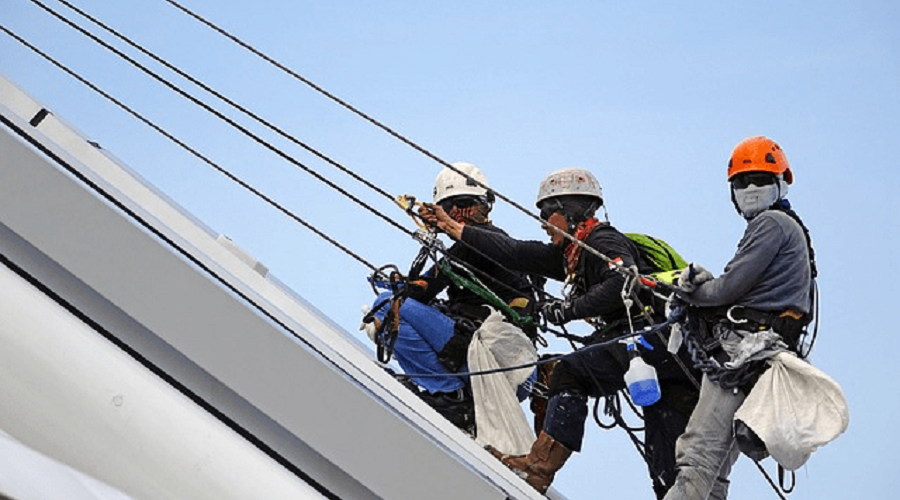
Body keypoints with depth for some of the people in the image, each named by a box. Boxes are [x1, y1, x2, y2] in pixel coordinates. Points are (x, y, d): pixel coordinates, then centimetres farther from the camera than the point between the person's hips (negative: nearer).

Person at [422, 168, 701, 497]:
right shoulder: (572, 255, 22)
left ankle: (540, 467, -17)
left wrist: (572, 309, -21)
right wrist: (456, 230, 26)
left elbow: (625, 282, -24)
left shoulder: (602, 241, -5)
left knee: (570, 373, -12)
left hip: (652, 333, -10)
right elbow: (516, 254, 23)